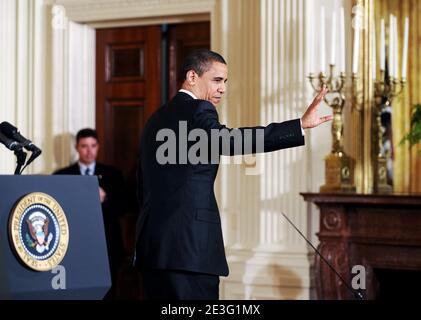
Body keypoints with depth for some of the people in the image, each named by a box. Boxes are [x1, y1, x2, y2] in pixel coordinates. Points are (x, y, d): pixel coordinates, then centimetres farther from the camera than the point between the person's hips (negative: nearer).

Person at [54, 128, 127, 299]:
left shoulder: (113, 174, 12)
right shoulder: (61, 176, 9)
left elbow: (122, 206, 5)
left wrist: (105, 199, -14)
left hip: (107, 246, 1)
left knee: (106, 294, -1)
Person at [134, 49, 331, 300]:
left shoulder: (157, 118, 19)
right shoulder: (197, 110, -8)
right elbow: (228, 141, -27)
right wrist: (301, 125, -30)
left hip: (152, 244, 9)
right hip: (189, 245, -9)